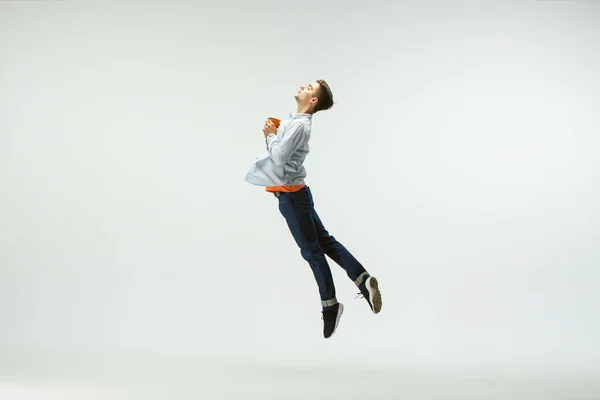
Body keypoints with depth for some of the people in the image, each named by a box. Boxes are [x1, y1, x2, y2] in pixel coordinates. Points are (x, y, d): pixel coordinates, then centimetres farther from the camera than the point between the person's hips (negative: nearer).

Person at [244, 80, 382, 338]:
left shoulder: (299, 124, -19)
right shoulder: (293, 121, 13)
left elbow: (279, 157, -23)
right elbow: (278, 154, 17)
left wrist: (270, 135, -9)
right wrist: (271, 136, 1)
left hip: (291, 195, -10)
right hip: (291, 193, 10)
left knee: (312, 250, -1)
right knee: (324, 241, 9)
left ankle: (330, 305, 8)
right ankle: (362, 279, 6)